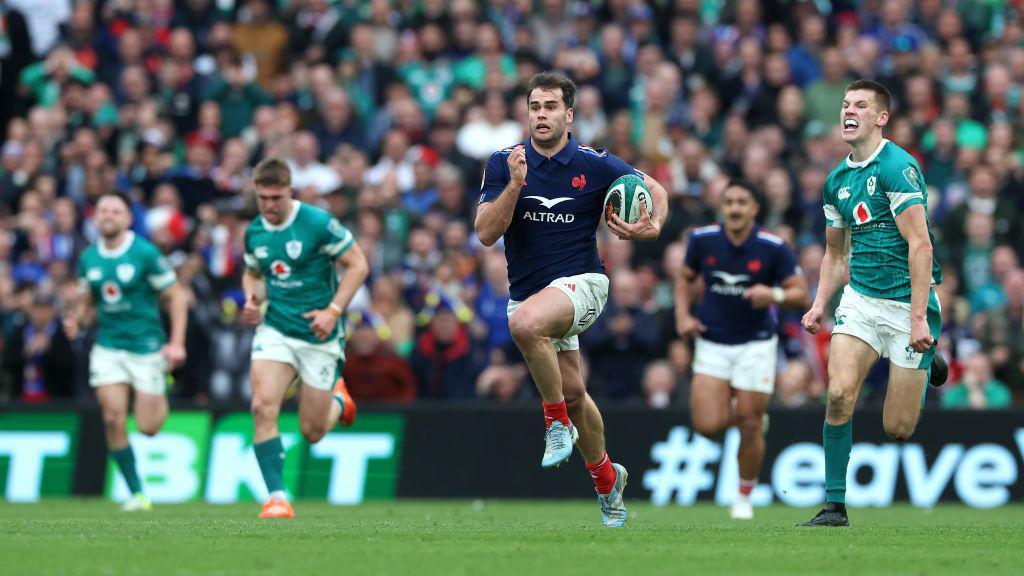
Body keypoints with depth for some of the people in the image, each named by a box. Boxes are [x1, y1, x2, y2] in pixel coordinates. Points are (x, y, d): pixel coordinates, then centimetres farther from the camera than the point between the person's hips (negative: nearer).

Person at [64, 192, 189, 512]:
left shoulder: (145, 253, -11)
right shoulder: (88, 258, 4)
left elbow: (176, 296, -6)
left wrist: (177, 342, -14)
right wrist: (75, 320, -5)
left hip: (146, 345, -3)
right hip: (108, 347, 3)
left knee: (148, 427, -4)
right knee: (113, 420, -9)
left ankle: (162, 396, 33)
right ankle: (136, 493, 3)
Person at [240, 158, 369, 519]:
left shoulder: (318, 223, -14)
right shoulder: (254, 232, 2)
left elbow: (358, 265, -9)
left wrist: (334, 311, -19)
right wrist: (252, 298, -3)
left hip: (318, 336, -3)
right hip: (275, 329, 3)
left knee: (312, 432, 2)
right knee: (263, 407, -21)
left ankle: (337, 399, 39)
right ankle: (277, 497, -16)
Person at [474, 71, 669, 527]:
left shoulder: (596, 165, -6)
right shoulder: (504, 164, -3)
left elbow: (655, 191, 8)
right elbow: (486, 233, -11)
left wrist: (652, 227, -14)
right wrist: (515, 185, -24)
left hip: (580, 281, -4)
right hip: (528, 292, 4)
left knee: (525, 322, -36)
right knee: (572, 392, 12)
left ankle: (558, 420, -17)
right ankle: (605, 475, 37)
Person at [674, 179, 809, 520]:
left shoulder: (773, 248, -12)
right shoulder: (702, 240, -5)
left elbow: (801, 294, -8)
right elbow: (685, 278, 13)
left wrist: (774, 295, -29)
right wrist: (683, 316, -3)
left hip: (756, 344, -2)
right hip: (712, 344, 2)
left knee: (750, 426, -3)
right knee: (708, 426, -11)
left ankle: (744, 497, 20)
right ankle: (744, 414, 26)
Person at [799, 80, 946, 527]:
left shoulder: (898, 167, -14)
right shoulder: (837, 181, 10)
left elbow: (920, 245, -18)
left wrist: (919, 318, -23)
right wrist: (820, 303, 8)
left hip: (907, 302, -6)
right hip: (860, 299, 6)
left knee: (898, 429, -2)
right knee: (839, 394, -16)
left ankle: (926, 364, 31)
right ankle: (835, 506, -7)